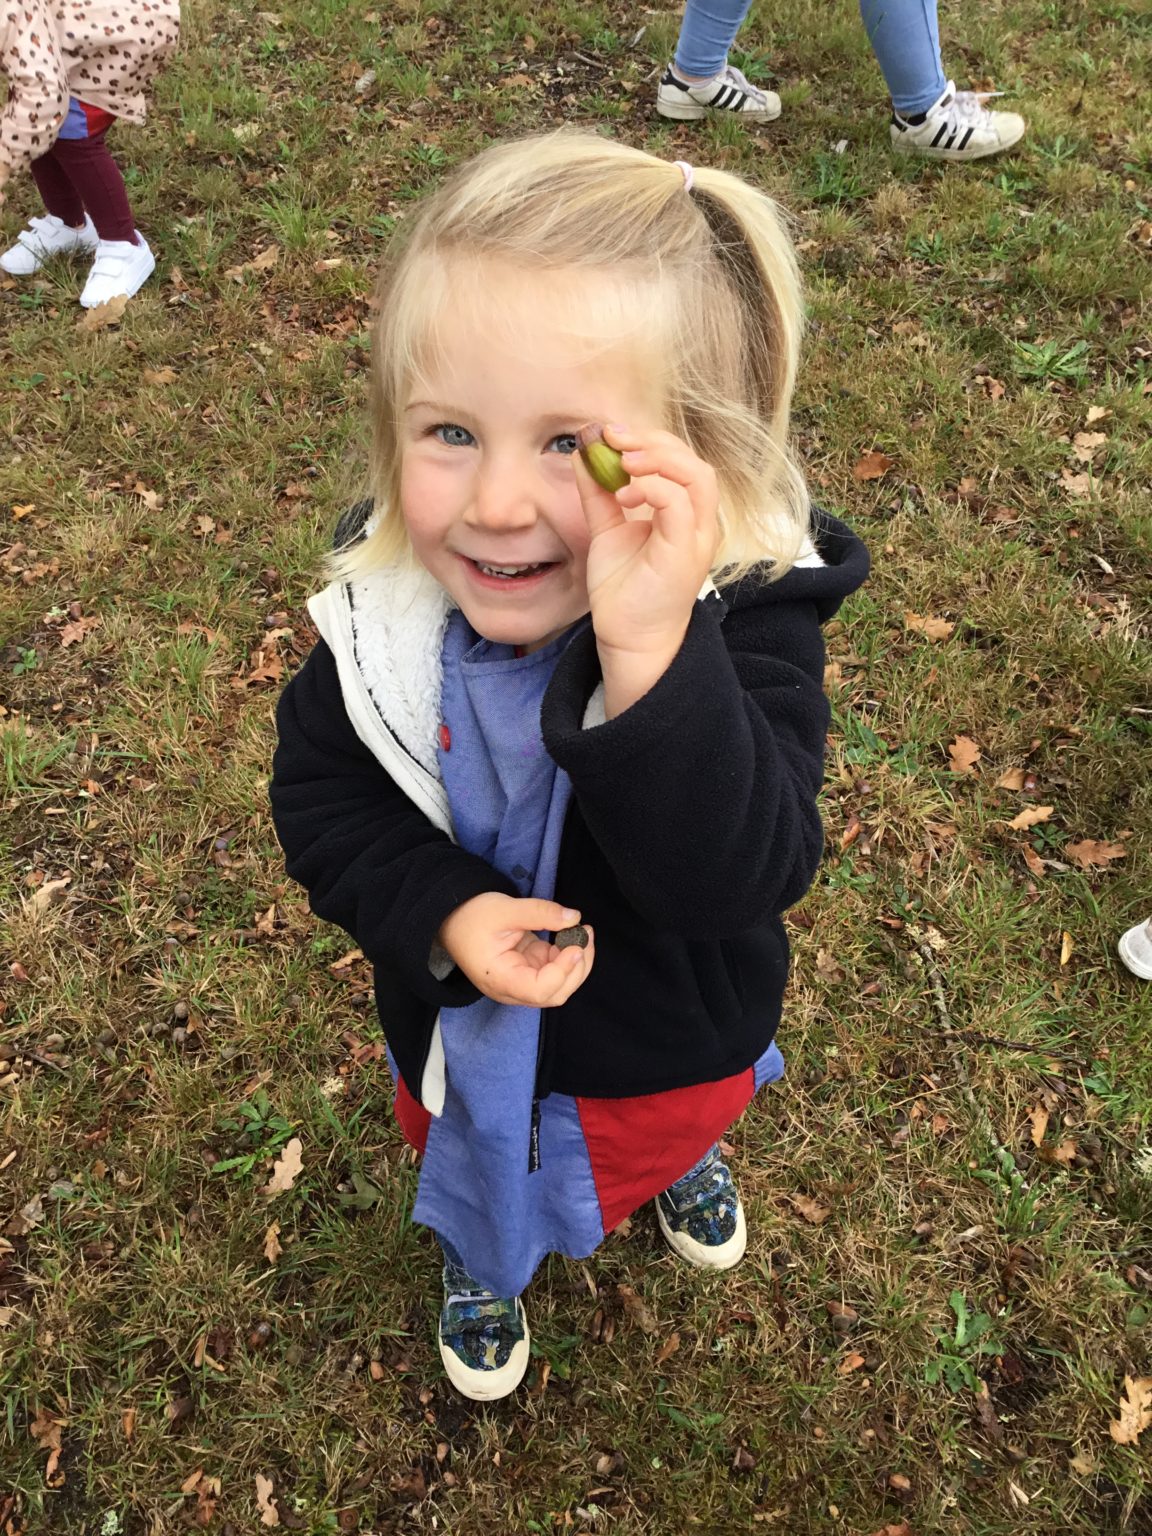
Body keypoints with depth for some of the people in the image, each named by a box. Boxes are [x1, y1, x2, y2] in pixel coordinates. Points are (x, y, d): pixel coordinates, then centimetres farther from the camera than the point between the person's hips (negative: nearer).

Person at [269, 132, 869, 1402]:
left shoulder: (750, 608, -35)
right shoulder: (383, 606, -26)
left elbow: (737, 875, -44)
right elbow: (320, 793, -12)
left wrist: (650, 652, -58)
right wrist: (441, 915, -29)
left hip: (674, 1034, -1)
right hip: (465, 1029, 2)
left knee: (670, 1127, 36)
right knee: (473, 1168, 34)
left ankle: (680, 1157, 74)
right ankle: (476, 1252, 71)